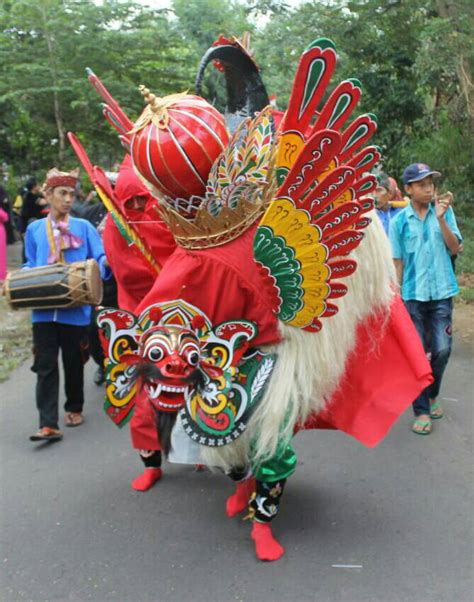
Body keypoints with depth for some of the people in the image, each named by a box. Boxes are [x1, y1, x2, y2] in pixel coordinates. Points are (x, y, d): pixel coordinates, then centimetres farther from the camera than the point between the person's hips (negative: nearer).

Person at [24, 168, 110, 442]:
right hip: (44, 308, 1)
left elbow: (100, 258, -3)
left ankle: (74, 408, 32)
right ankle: (48, 424, -4)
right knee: (46, 366, -4)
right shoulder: (34, 229, 11)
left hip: (75, 307, -1)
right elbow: (31, 266, 18)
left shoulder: (84, 227, 4)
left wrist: (107, 261, -26)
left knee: (74, 362, 11)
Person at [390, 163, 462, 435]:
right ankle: (421, 410, 12)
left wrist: (441, 218, -16)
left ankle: (432, 394, 30)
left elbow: (455, 248, -6)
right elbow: (397, 261, 2)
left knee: (442, 349, 2)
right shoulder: (399, 221, -2)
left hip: (441, 293, 1)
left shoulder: (444, 211, 1)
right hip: (413, 295, -1)